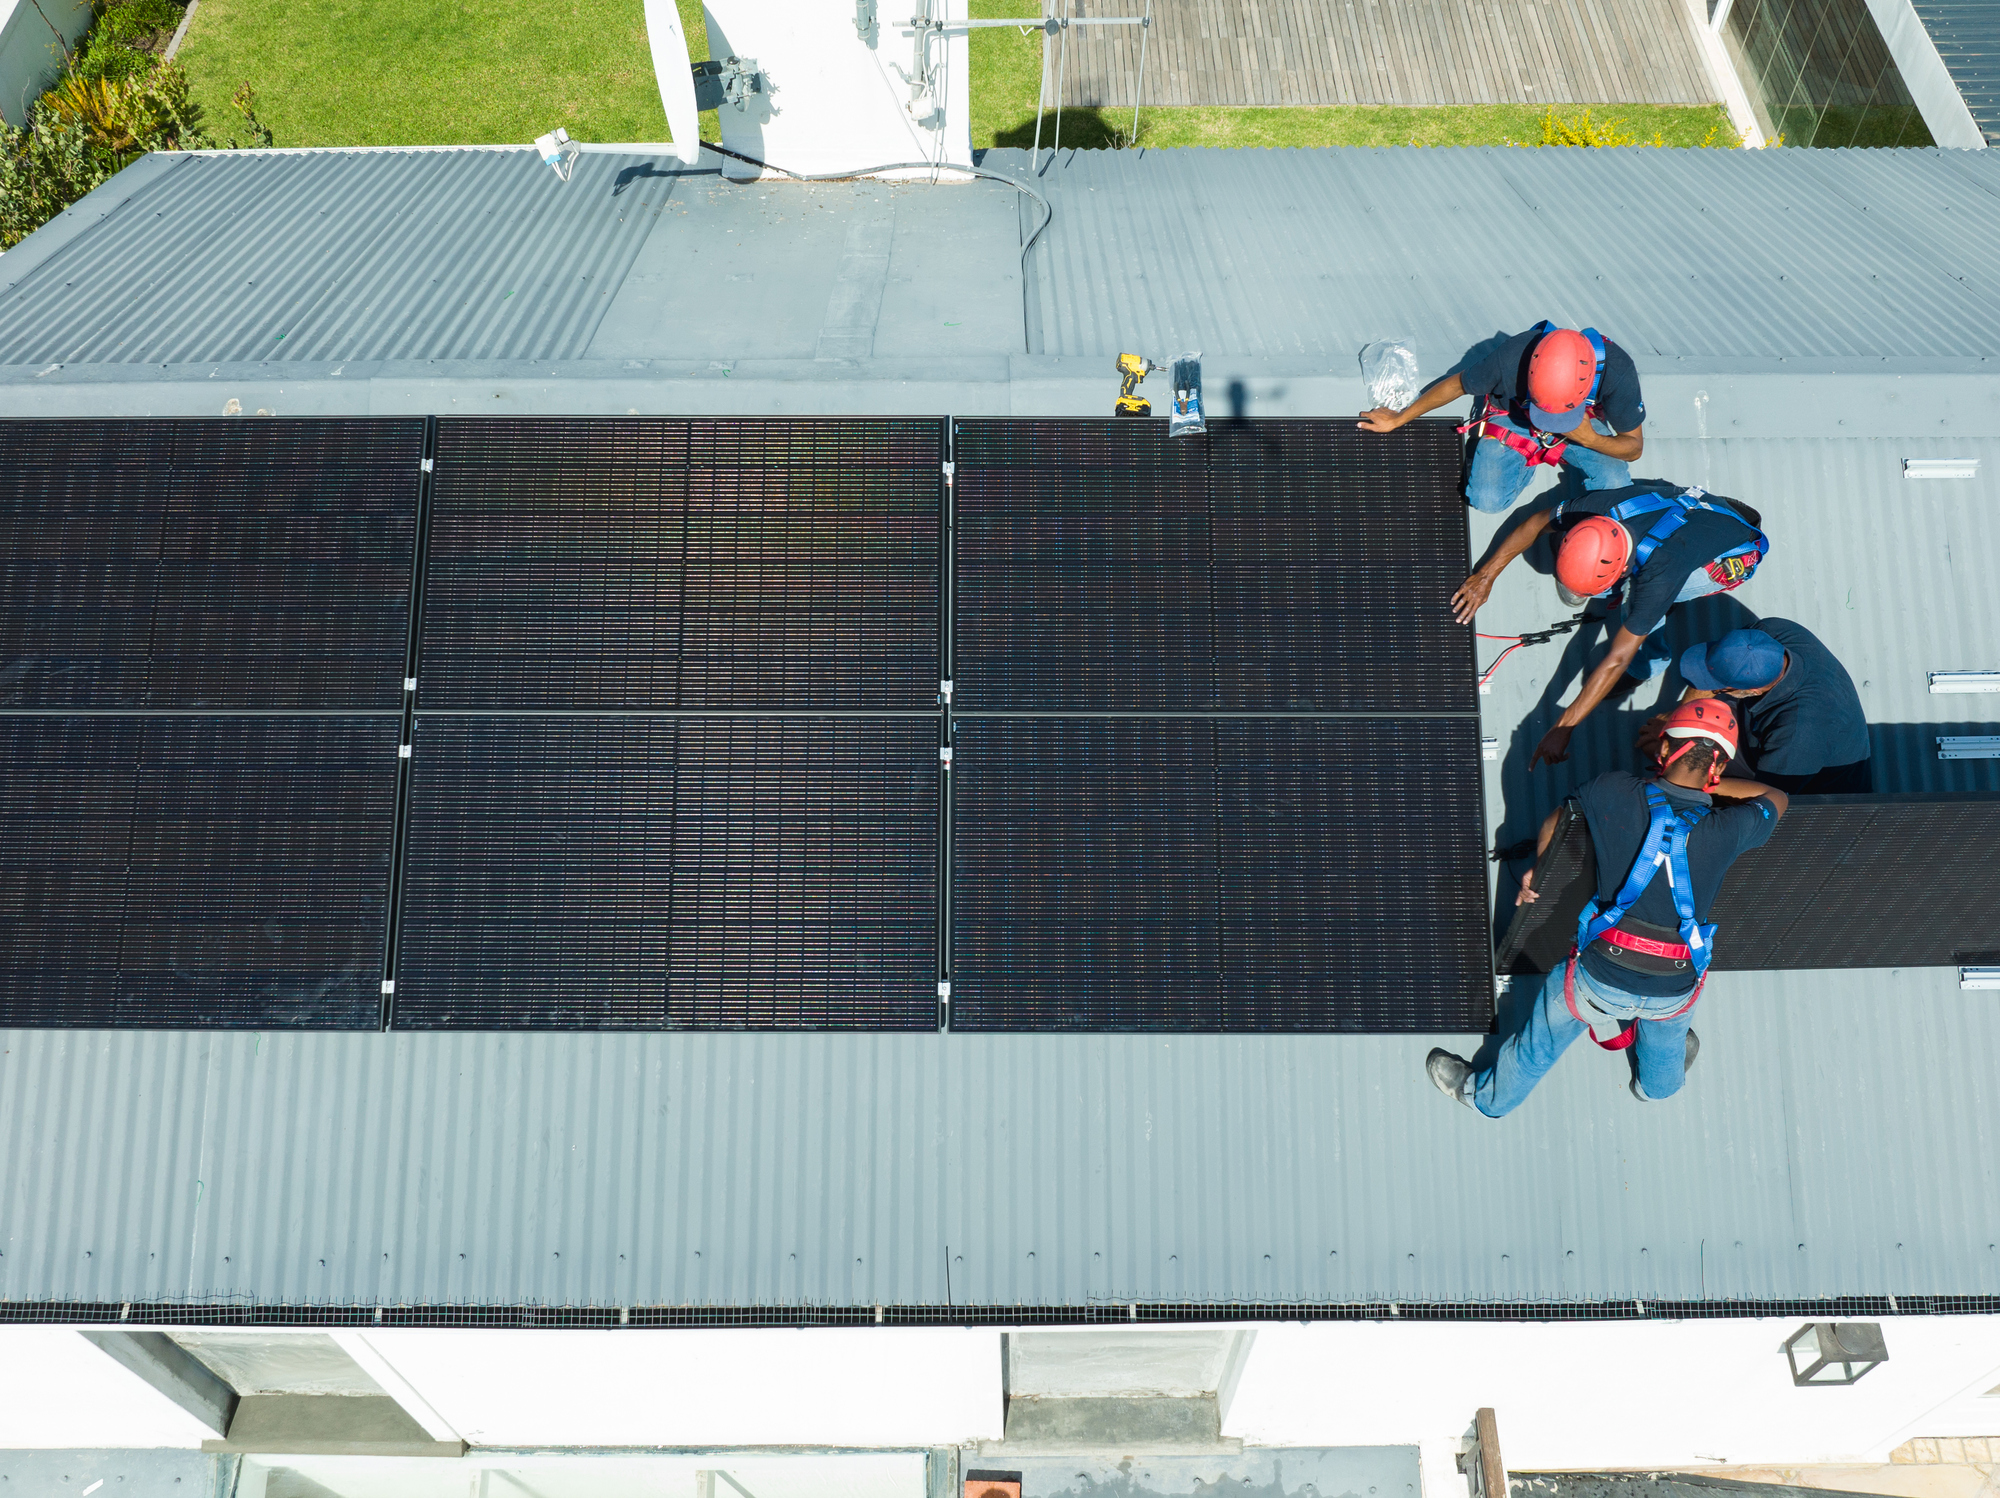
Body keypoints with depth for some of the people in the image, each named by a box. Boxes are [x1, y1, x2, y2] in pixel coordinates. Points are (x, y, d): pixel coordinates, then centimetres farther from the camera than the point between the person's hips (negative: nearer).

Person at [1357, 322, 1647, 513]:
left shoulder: (1617, 370, -37)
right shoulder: (1512, 357, -38)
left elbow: (1634, 448, -21)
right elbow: (1457, 384, -15)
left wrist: (1590, 439, -43)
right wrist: (1398, 419, -2)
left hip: (1584, 426, 0)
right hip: (1514, 418, 0)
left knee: (1616, 486, -24)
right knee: (1487, 500, -19)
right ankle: (1529, 458, 12)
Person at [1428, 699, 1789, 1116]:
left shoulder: (1617, 794, -16)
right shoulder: (1728, 832, -14)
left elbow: (1555, 823, 6)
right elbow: (1775, 796, 9)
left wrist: (1537, 870, 24)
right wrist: (1709, 784, 9)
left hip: (1602, 977, -1)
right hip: (1676, 990, 1)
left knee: (1544, 1035, 28)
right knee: (1669, 1020, 39)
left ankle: (1489, 1094, 53)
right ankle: (1658, 1083, 69)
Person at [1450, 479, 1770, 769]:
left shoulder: (1659, 576, -43)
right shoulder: (1596, 507, -31)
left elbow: (1617, 659, -37)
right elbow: (1536, 523, -9)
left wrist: (1562, 729, -33)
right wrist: (1486, 577, -5)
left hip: (1739, 552, -6)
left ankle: (1648, 663, 1)